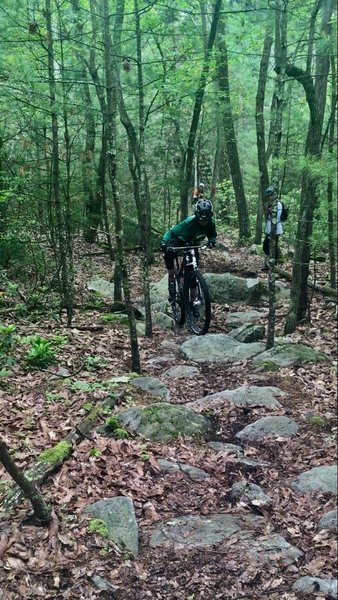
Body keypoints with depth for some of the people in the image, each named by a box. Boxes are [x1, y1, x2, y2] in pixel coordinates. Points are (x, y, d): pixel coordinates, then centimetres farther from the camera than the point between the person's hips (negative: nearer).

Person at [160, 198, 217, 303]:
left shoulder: (211, 222, -23)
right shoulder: (189, 222, -36)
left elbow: (213, 234, -6)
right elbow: (171, 232, -35)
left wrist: (211, 240, -32)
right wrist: (163, 242, -55)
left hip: (193, 244, 4)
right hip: (180, 240, -4)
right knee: (169, 254, -35)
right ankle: (171, 282, -21)